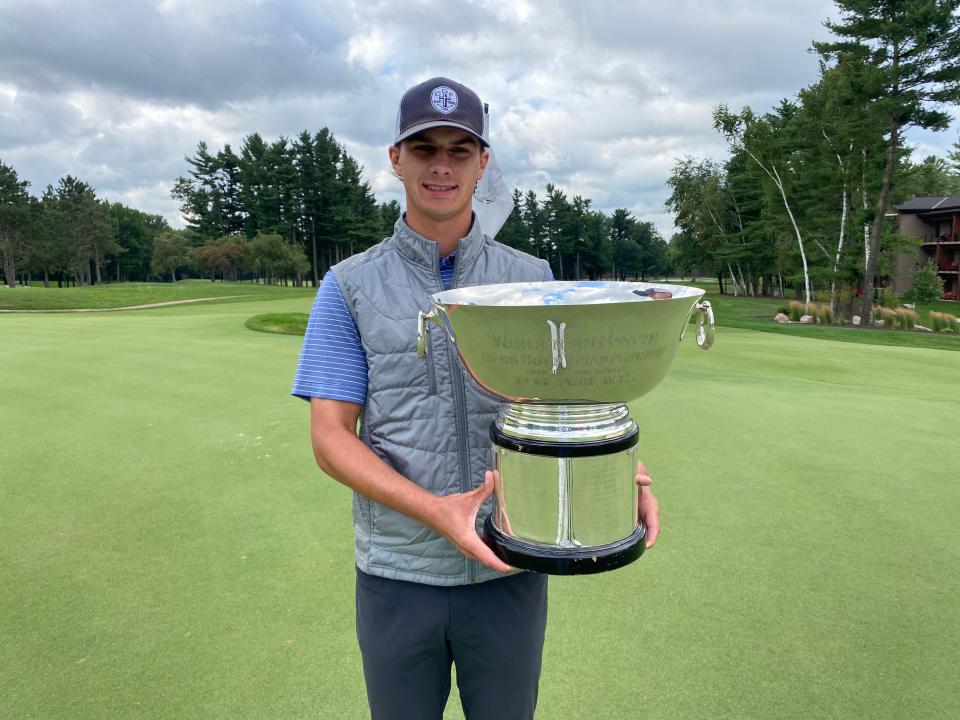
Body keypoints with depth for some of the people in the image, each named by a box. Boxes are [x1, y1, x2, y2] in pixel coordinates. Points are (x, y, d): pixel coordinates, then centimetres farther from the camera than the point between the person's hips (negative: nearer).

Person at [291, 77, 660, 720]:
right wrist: (433, 510, -21)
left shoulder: (532, 279, 2)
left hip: (511, 569, 1)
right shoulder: (349, 288, -2)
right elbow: (331, 436, -7)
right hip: (396, 574, 0)